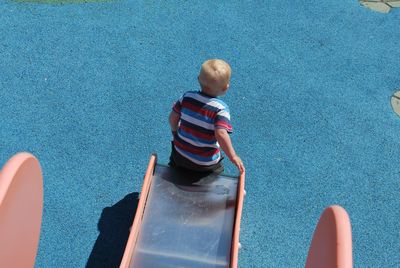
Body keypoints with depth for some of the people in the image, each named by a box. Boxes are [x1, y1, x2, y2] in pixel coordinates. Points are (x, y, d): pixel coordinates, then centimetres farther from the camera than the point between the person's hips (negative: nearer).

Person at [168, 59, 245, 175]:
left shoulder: (187, 96, -10)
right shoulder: (220, 108, -23)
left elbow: (173, 117, -3)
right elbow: (221, 134, -33)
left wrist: (175, 132, 17)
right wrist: (233, 157, -23)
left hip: (180, 154, 4)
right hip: (206, 164, -4)